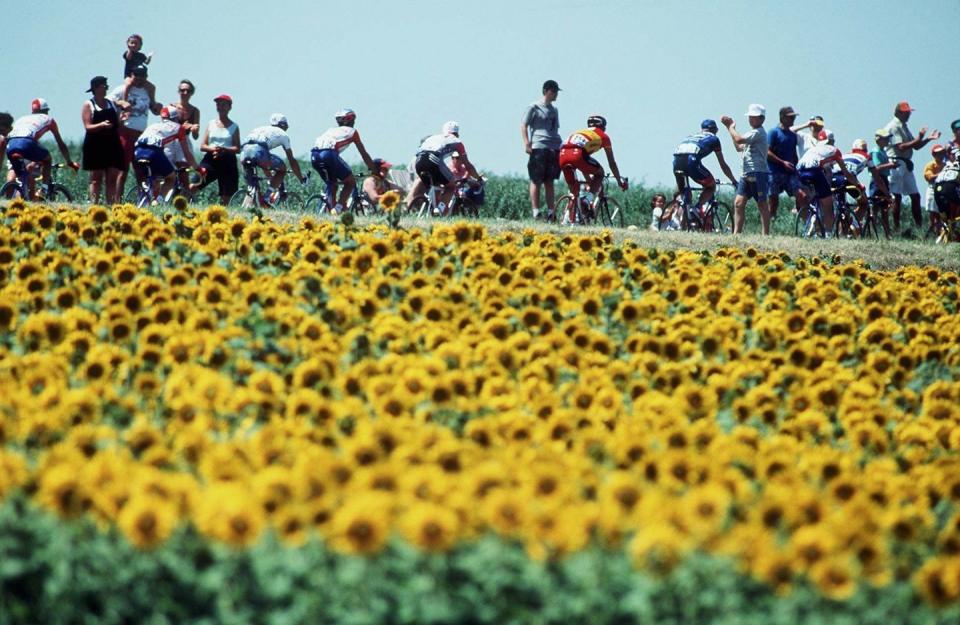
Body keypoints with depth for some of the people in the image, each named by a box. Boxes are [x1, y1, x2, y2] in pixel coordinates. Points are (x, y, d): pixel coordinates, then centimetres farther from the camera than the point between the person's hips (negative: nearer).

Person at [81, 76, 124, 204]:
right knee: (96, 179, -4)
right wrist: (102, 125, -24)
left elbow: (118, 124, 18)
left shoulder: (112, 103, 14)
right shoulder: (88, 105, 1)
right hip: (95, 145, -4)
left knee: (112, 179, 0)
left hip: (112, 145, 4)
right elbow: (88, 127, -8)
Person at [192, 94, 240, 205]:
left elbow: (237, 149, -1)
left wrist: (223, 149, -19)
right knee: (193, 187, -17)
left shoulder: (234, 127, 6)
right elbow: (202, 146, 7)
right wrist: (212, 148, -15)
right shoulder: (211, 124, 11)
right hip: (210, 159, 1)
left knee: (226, 197, 1)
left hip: (227, 161, -1)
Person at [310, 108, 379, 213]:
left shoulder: (331, 130, 35)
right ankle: (338, 209, -5)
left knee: (332, 184, 26)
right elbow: (364, 154, 22)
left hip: (314, 156, 6)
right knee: (350, 182, 10)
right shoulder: (351, 131, 21)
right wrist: (375, 171, 31)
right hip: (328, 154, -6)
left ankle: (332, 208, 15)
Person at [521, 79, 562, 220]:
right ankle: (536, 212, -8)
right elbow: (523, 125, -3)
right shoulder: (534, 107, 1)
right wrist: (526, 144, -13)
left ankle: (550, 212, 7)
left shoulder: (554, 110, 22)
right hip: (538, 148, -6)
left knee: (549, 182, 7)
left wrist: (560, 145, 22)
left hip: (554, 149, 7)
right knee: (536, 181, -6)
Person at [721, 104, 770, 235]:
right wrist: (731, 127, 21)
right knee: (739, 203, 4)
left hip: (758, 173, -10)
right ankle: (736, 233, 4)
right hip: (746, 174, 10)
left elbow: (739, 139, -19)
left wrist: (731, 127, -2)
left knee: (762, 204, -4)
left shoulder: (758, 132, -10)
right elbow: (739, 147, 25)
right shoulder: (752, 133, 22)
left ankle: (765, 234, -2)